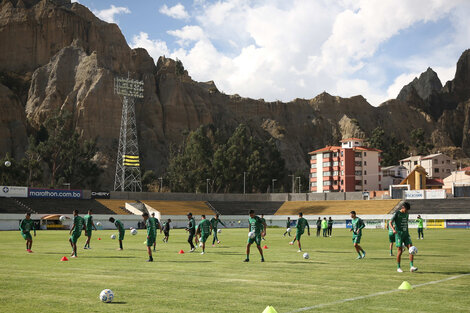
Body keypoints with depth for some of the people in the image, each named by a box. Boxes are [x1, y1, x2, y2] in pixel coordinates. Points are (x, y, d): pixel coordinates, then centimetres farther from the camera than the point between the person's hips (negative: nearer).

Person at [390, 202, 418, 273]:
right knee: (400, 251, -5)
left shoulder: (406, 214, 13)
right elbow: (390, 222, -13)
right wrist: (393, 229, -31)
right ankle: (398, 267, 9)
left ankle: (411, 267, -10)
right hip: (399, 234, -6)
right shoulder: (397, 213, -5)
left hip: (406, 234, 6)